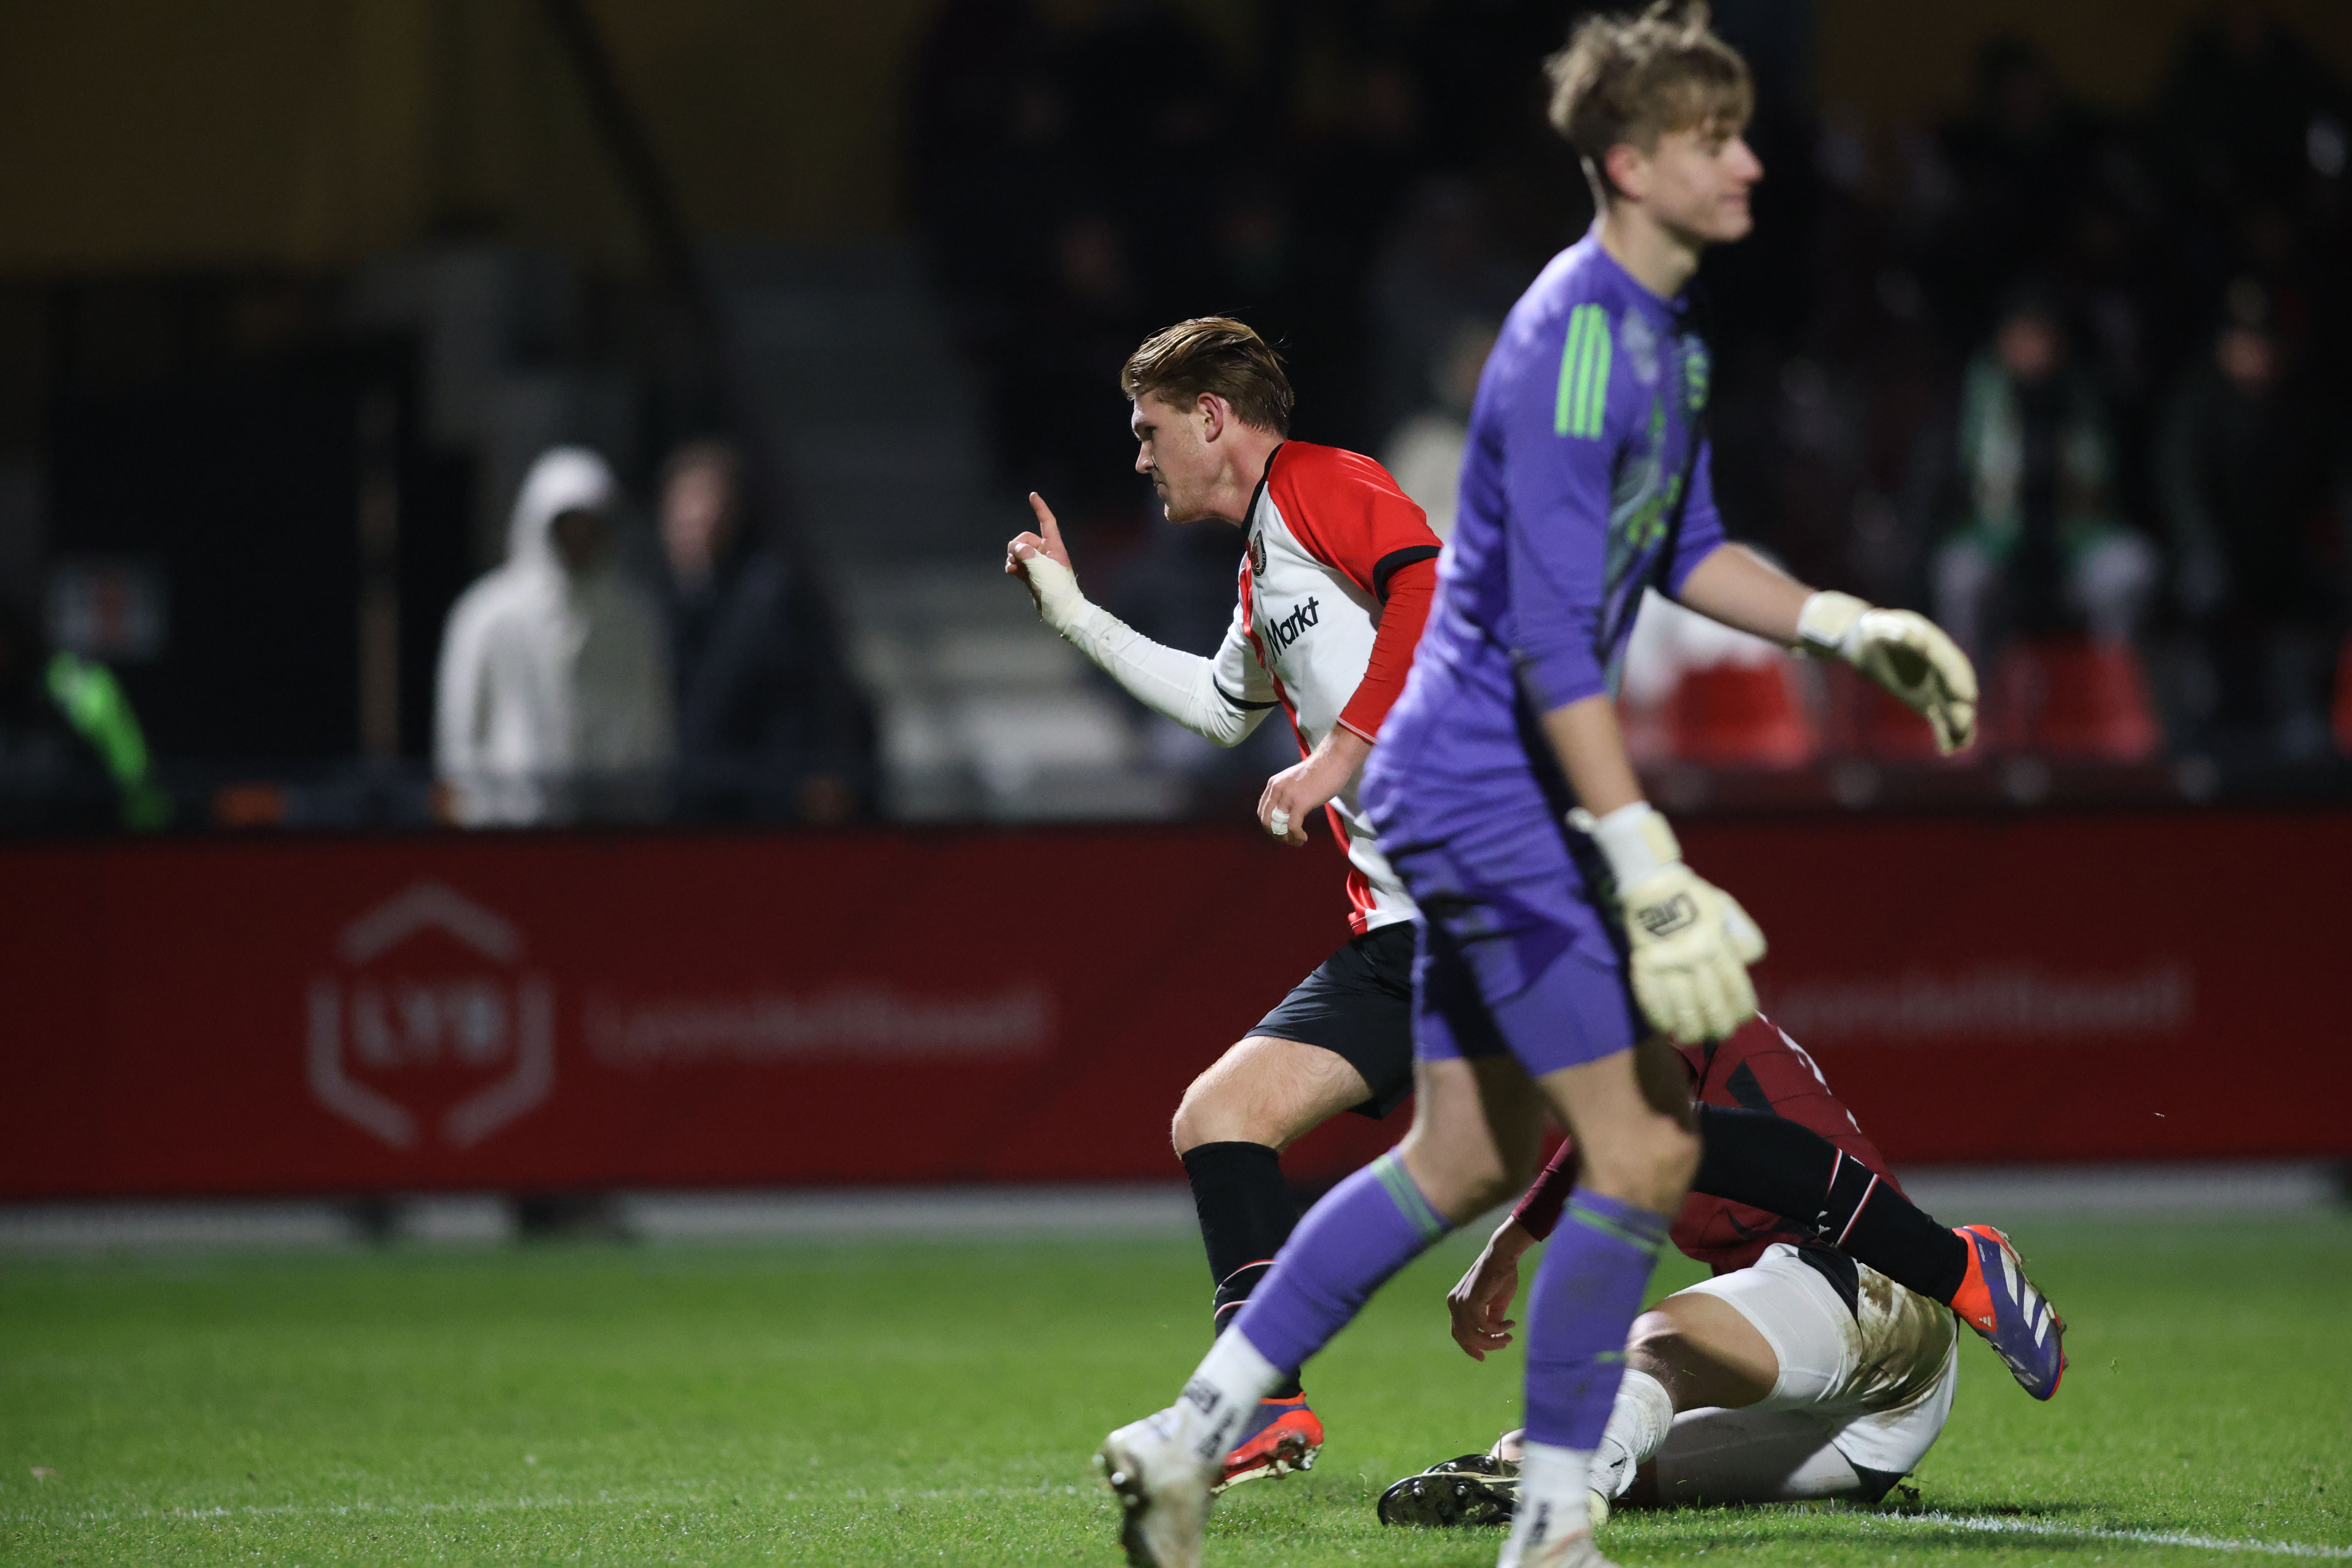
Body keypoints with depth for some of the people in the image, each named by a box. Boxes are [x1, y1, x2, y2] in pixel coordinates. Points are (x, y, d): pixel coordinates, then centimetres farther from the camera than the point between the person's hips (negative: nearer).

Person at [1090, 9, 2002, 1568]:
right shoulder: (1573, 344, -21)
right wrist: (1650, 869, -27)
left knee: (1469, 1161, 15)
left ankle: (1189, 1437, 21)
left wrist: (1844, 625, 12)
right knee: (1644, 1145, -9)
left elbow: (1683, 552, 25)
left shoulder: (1665, 331, 10)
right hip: (1488, 788, -10)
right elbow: (1550, 638, -25)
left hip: (1472, 795, 10)